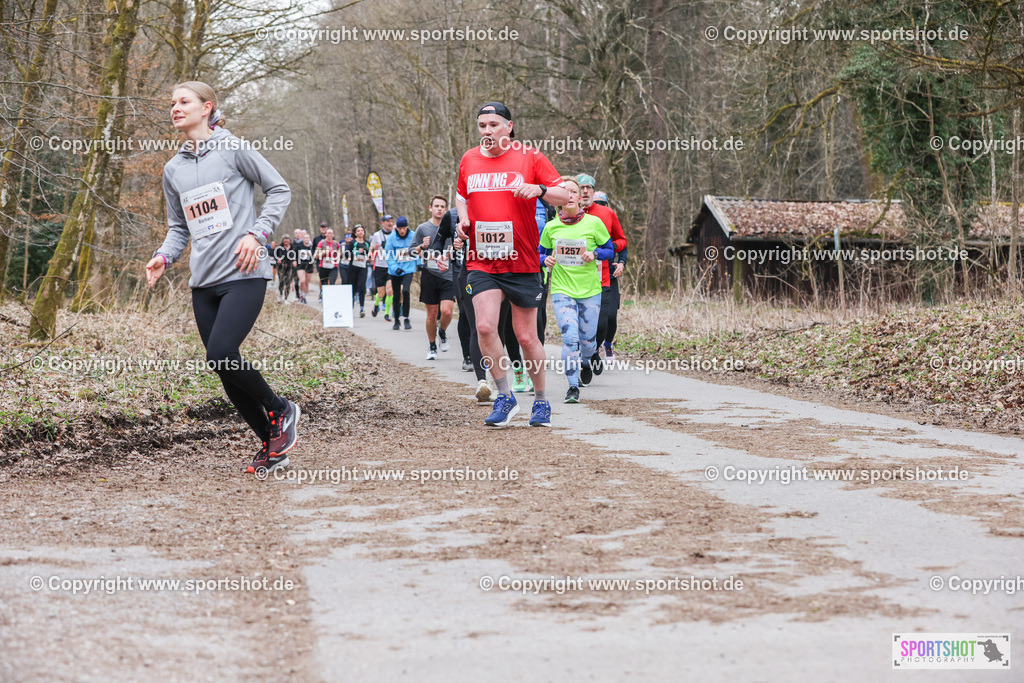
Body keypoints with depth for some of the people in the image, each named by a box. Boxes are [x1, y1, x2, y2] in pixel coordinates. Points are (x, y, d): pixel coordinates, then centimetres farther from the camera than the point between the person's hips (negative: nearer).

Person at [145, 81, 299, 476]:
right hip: (204, 282, 6)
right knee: (226, 372, 2)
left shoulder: (233, 149, -2)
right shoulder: (173, 169, 15)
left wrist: (257, 234, -10)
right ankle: (272, 447, 16)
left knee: (221, 354, -22)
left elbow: (279, 190, 2)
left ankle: (280, 411, 3)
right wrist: (164, 257, 3)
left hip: (244, 274, -6)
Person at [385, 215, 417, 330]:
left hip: (408, 269, -1)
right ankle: (396, 321, 22)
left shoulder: (413, 236, -2)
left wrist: (419, 264, 15)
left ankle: (406, 319, -12)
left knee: (405, 291, -22)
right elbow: (388, 255, -5)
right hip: (395, 271, 1)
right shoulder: (391, 238, -5)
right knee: (396, 296, 7)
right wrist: (395, 268, -16)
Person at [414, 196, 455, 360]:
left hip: (447, 275, 0)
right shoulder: (423, 228, 6)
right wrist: (422, 247, -10)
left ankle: (442, 332, 17)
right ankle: (432, 346, 19)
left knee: (446, 311, -14)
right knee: (432, 314, 3)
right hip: (429, 274, 0)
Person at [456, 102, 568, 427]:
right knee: (485, 327, -16)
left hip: (522, 263, -2)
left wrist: (539, 189, -22)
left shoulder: (530, 157, -1)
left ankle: (541, 401, 22)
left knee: (526, 337, 2)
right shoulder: (468, 160, 10)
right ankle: (505, 397, -1)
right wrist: (463, 218, 7)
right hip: (482, 263, 3)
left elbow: (564, 195, -2)